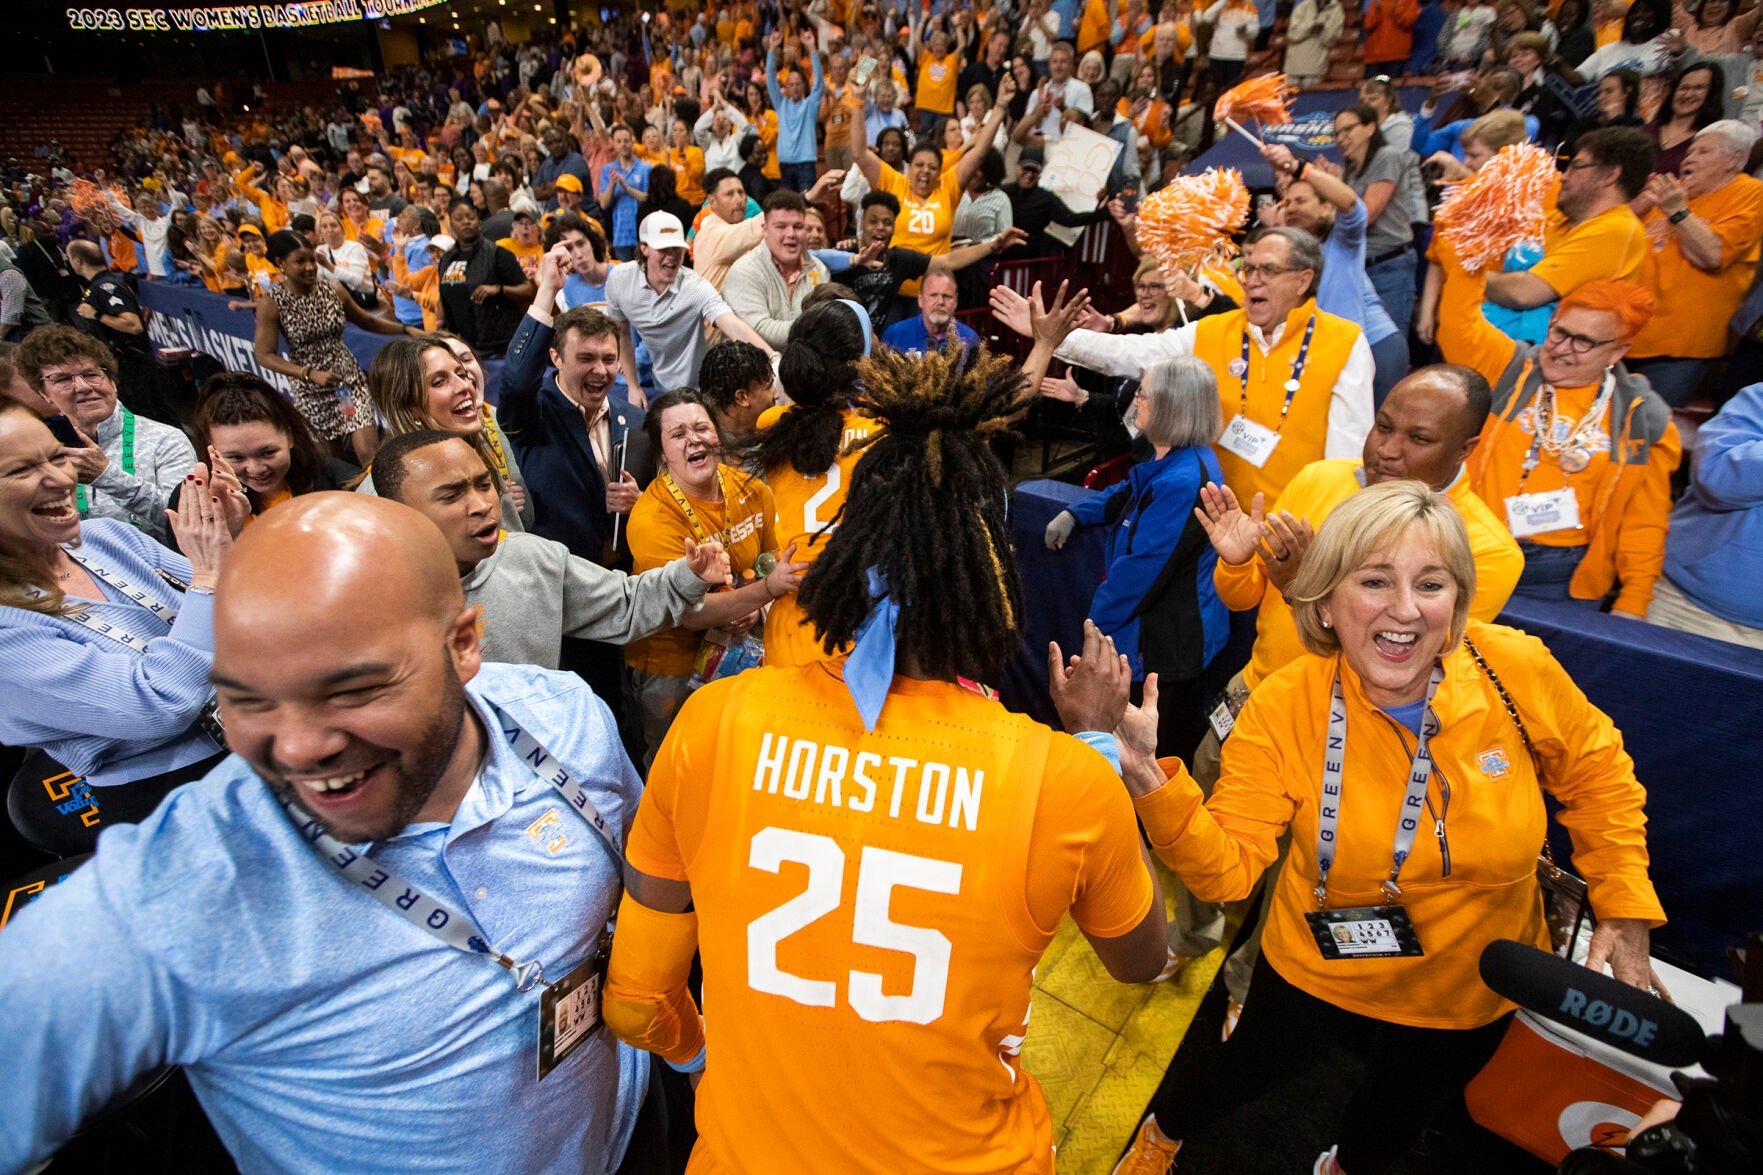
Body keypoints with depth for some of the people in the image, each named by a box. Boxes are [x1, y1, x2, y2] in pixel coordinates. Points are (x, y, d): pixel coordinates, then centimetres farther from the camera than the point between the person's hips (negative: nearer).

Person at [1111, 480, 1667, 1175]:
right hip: (1321, 973, -2)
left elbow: (1597, 777, -3)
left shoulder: (1518, 672, -23)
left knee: (1397, 1114, 30)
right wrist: (1151, 782, -45)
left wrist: (1626, 907, -7)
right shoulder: (1284, 709, -28)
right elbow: (1228, 865, -30)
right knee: (1248, 1074, 23)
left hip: (1472, 992, 3)